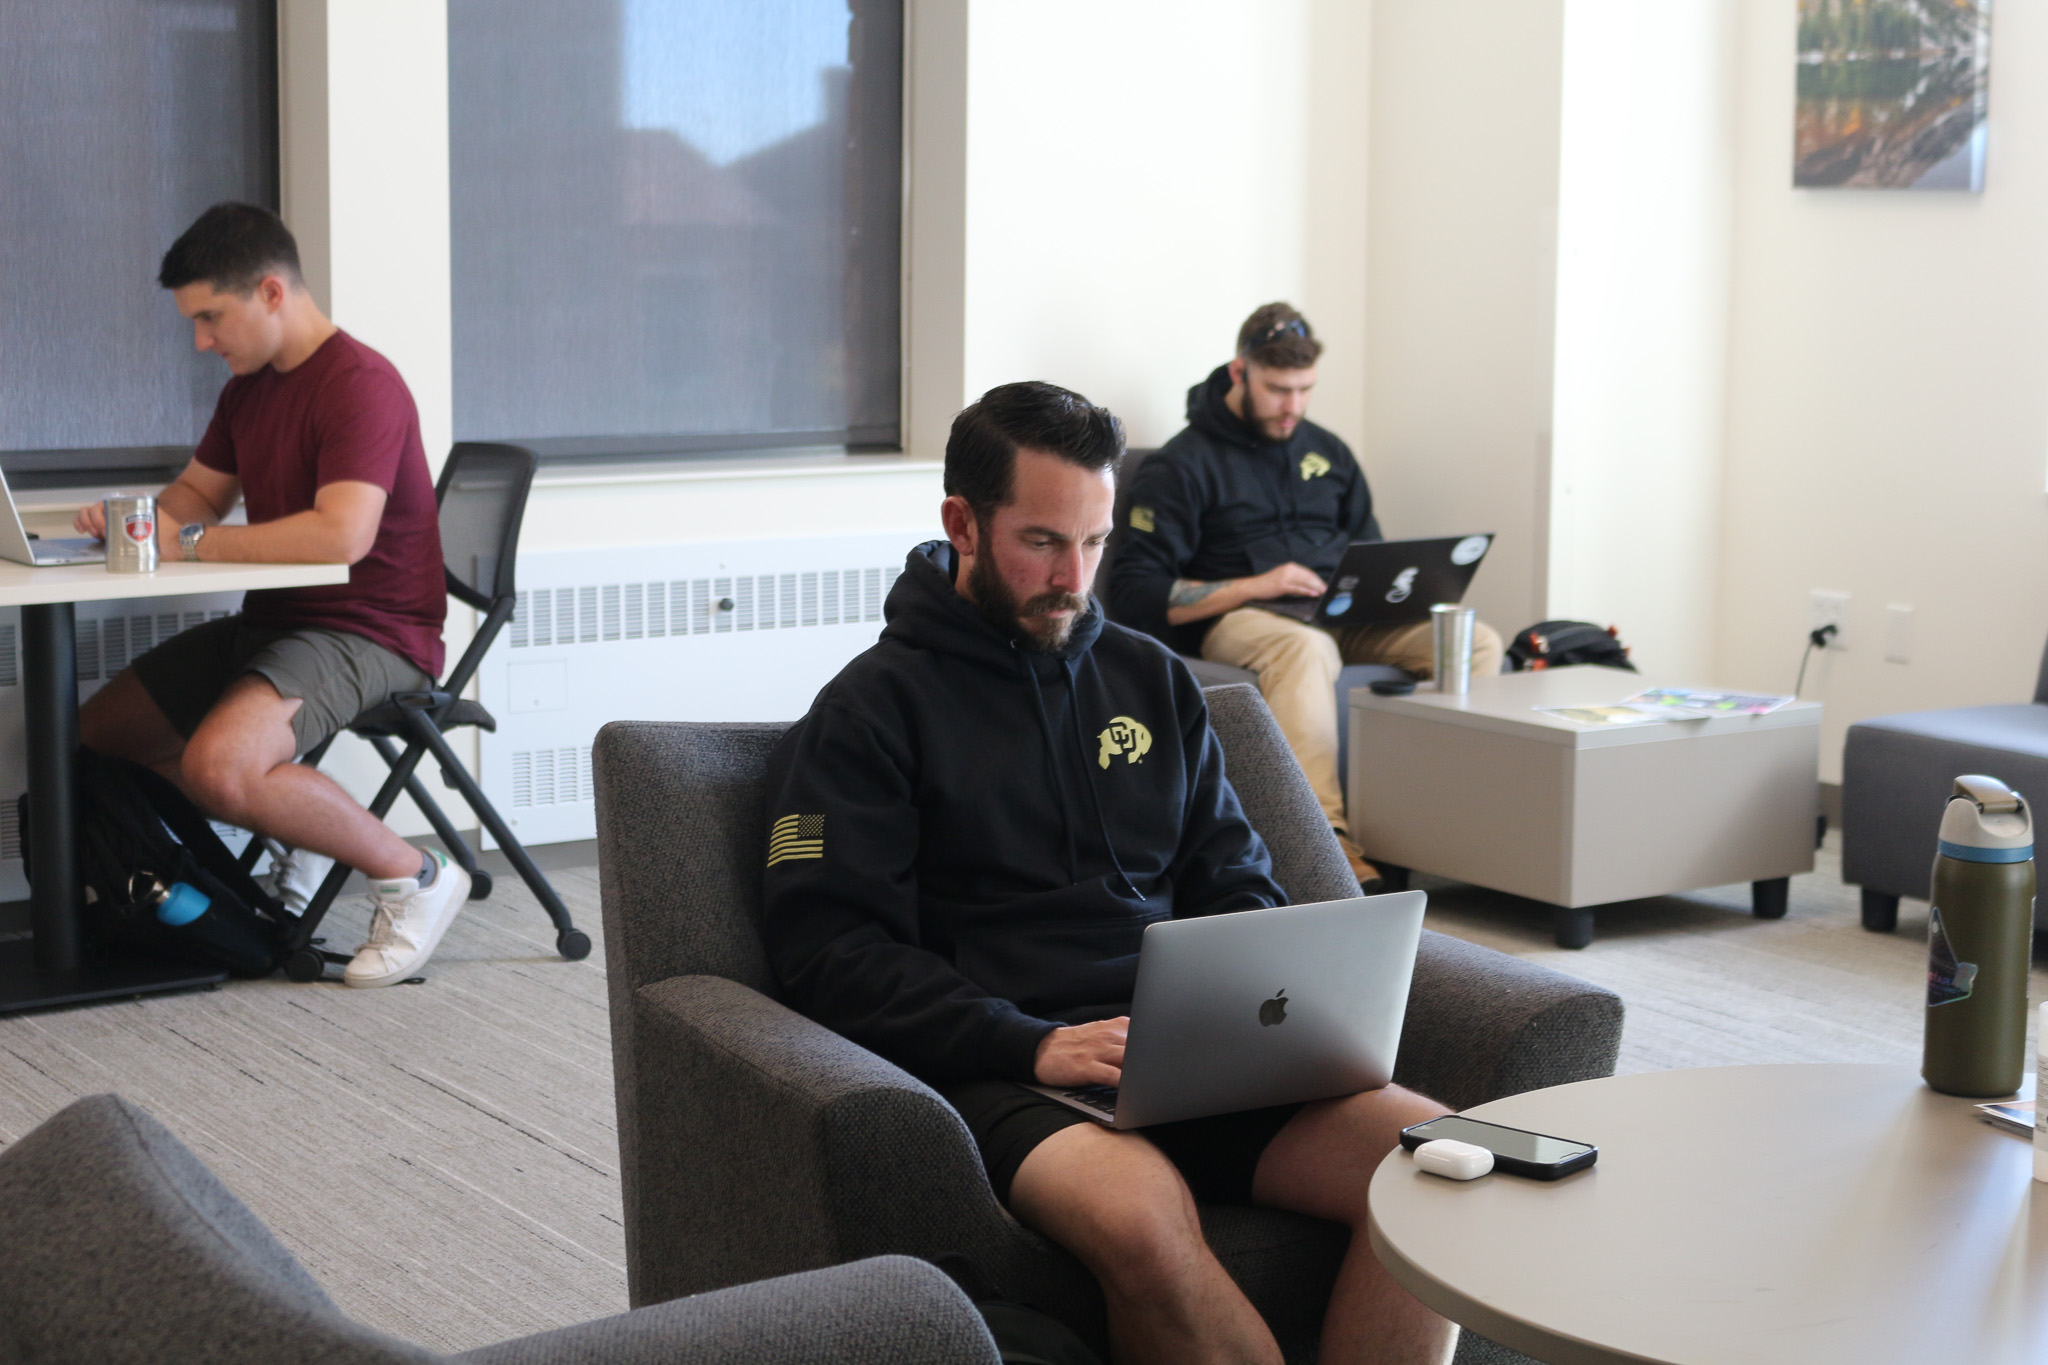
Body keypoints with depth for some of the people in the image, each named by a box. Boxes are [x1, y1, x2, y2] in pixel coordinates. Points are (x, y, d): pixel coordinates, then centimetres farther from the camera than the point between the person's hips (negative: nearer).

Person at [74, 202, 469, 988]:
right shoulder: (248, 387, 12)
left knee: (218, 764, -32)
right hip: (273, 621, 10)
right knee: (99, 730, 7)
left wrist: (191, 543, -21)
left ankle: (413, 877, -13)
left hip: (367, 633, -10)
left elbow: (341, 534, -32)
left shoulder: (360, 384, -19)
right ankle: (300, 830, 15)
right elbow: (199, 490, 24)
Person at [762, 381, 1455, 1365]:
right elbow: (827, 944, -5)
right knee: (1141, 1212, -39)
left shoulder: (1151, 678, 22)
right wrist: (1031, 1045, -17)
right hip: (1000, 1069, -5)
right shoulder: (877, 706, 5)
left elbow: (1235, 884, 24)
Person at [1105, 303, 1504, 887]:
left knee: (1478, 641, -21)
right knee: (1306, 647, -42)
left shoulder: (1326, 451, 21)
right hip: (1234, 617, -6)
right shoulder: (1183, 465, 1)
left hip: (1340, 617, 6)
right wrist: (1253, 587, -15)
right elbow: (1133, 595, -8)